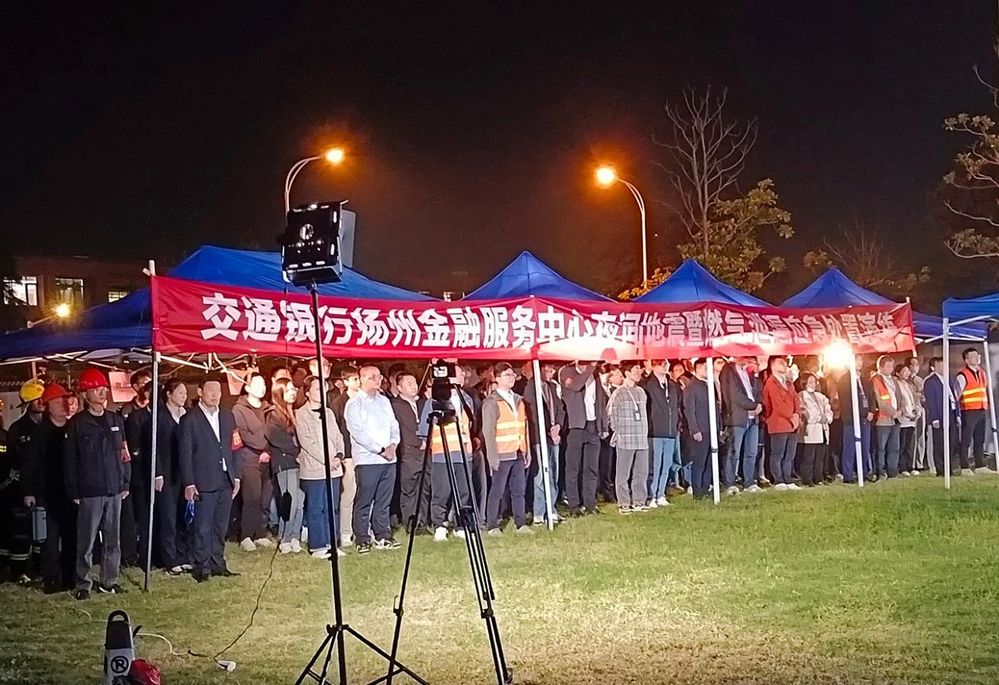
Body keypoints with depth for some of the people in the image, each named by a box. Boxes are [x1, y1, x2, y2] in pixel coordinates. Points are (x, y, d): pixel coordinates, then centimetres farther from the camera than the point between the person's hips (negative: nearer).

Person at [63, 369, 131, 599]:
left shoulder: (116, 420, 10)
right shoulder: (77, 423, -2)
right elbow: (70, 460, -3)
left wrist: (126, 483, 8)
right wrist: (73, 492, -6)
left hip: (114, 490, 4)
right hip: (90, 492, -4)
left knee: (112, 539, 8)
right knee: (86, 541, 0)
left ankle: (109, 580, 17)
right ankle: (83, 584, 7)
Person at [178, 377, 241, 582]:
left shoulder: (228, 417, 12)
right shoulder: (189, 420, -4)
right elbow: (185, 454, -5)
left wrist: (236, 477, 8)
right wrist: (189, 484, -10)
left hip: (226, 481, 5)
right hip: (204, 483, -5)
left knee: (221, 526, 10)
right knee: (203, 527, -2)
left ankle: (217, 563, 18)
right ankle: (201, 566, 6)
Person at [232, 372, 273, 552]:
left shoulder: (266, 409, 18)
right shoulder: (239, 409, 1)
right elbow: (244, 435, -8)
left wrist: (268, 451, -2)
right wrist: (263, 446, -9)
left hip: (267, 460, 5)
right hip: (249, 459, -5)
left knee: (265, 499, 2)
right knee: (252, 498, -13)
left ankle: (260, 535, 12)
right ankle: (246, 537, -5)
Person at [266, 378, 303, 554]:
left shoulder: (292, 412, 19)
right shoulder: (272, 414, -2)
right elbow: (276, 439, -11)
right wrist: (297, 451, -11)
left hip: (297, 461, 6)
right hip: (284, 462, -6)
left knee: (300, 501, -1)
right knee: (290, 501, -10)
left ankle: (295, 537, 7)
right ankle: (284, 540, -2)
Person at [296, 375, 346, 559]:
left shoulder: (328, 412, 16)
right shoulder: (301, 414, -4)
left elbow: (337, 436, 13)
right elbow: (307, 442, -11)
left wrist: (339, 455, -5)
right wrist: (326, 460, -14)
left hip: (333, 468, 6)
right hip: (313, 470, -6)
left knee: (332, 508, 7)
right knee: (316, 509, -1)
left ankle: (332, 544, 14)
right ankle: (318, 546, 4)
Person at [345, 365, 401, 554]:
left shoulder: (384, 401, 17)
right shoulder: (354, 403, -4)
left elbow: (394, 426, 18)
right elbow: (358, 433, -11)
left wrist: (393, 445, -1)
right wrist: (380, 450, -12)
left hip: (388, 459, 6)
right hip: (367, 459, -6)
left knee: (383, 501, 8)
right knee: (364, 502, -4)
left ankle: (382, 535, 14)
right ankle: (362, 540, 1)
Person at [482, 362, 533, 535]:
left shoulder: (518, 400, 15)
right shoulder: (491, 402, -6)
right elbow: (488, 431, -10)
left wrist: (527, 452, 14)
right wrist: (492, 457, -14)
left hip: (518, 454, 6)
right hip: (502, 455, -6)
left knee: (519, 490, 7)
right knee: (498, 491, -2)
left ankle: (521, 523, 14)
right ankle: (492, 526, 5)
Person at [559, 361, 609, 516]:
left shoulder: (595, 376, 15)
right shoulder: (567, 371, -1)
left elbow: (602, 401, 17)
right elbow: (574, 385, -24)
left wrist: (604, 426, 11)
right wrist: (590, 368, -20)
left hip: (593, 426, 5)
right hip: (575, 426, -5)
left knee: (592, 468, 6)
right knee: (573, 468, -1)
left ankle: (590, 503, 12)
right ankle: (574, 505, 3)